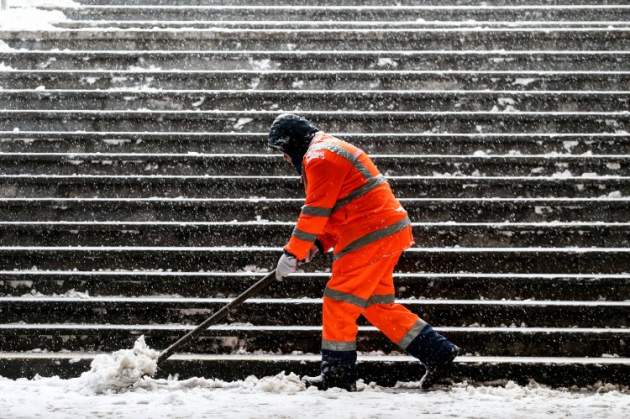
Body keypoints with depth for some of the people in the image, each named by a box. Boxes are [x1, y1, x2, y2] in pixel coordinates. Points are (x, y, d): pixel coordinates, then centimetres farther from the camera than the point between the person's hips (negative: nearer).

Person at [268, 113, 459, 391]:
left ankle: (338, 374, 0)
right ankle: (438, 352, 14)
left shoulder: (319, 157, -11)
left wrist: (293, 253, -11)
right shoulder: (330, 150, 23)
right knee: (377, 305, 14)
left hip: (372, 236, -10)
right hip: (390, 232, 10)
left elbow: (315, 212, -15)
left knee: (339, 301, -5)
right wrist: (318, 245, 13)